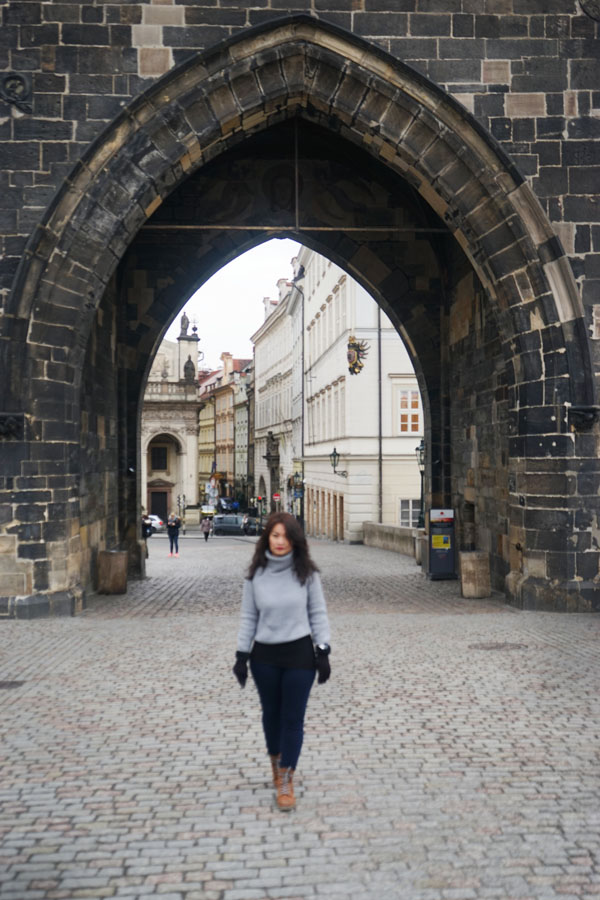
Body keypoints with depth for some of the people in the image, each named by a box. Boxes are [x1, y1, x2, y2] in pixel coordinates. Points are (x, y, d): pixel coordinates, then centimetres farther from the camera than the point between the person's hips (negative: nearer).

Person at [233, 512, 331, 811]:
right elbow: (248, 617, 3)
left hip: (300, 653, -1)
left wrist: (322, 651, -4)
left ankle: (286, 780, 12)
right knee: (271, 713, 16)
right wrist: (241, 655, 1)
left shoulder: (306, 573, -5)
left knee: (293, 718, 1)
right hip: (264, 655, 2)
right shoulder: (255, 574, -2)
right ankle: (276, 762, 40)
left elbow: (318, 613, 0)